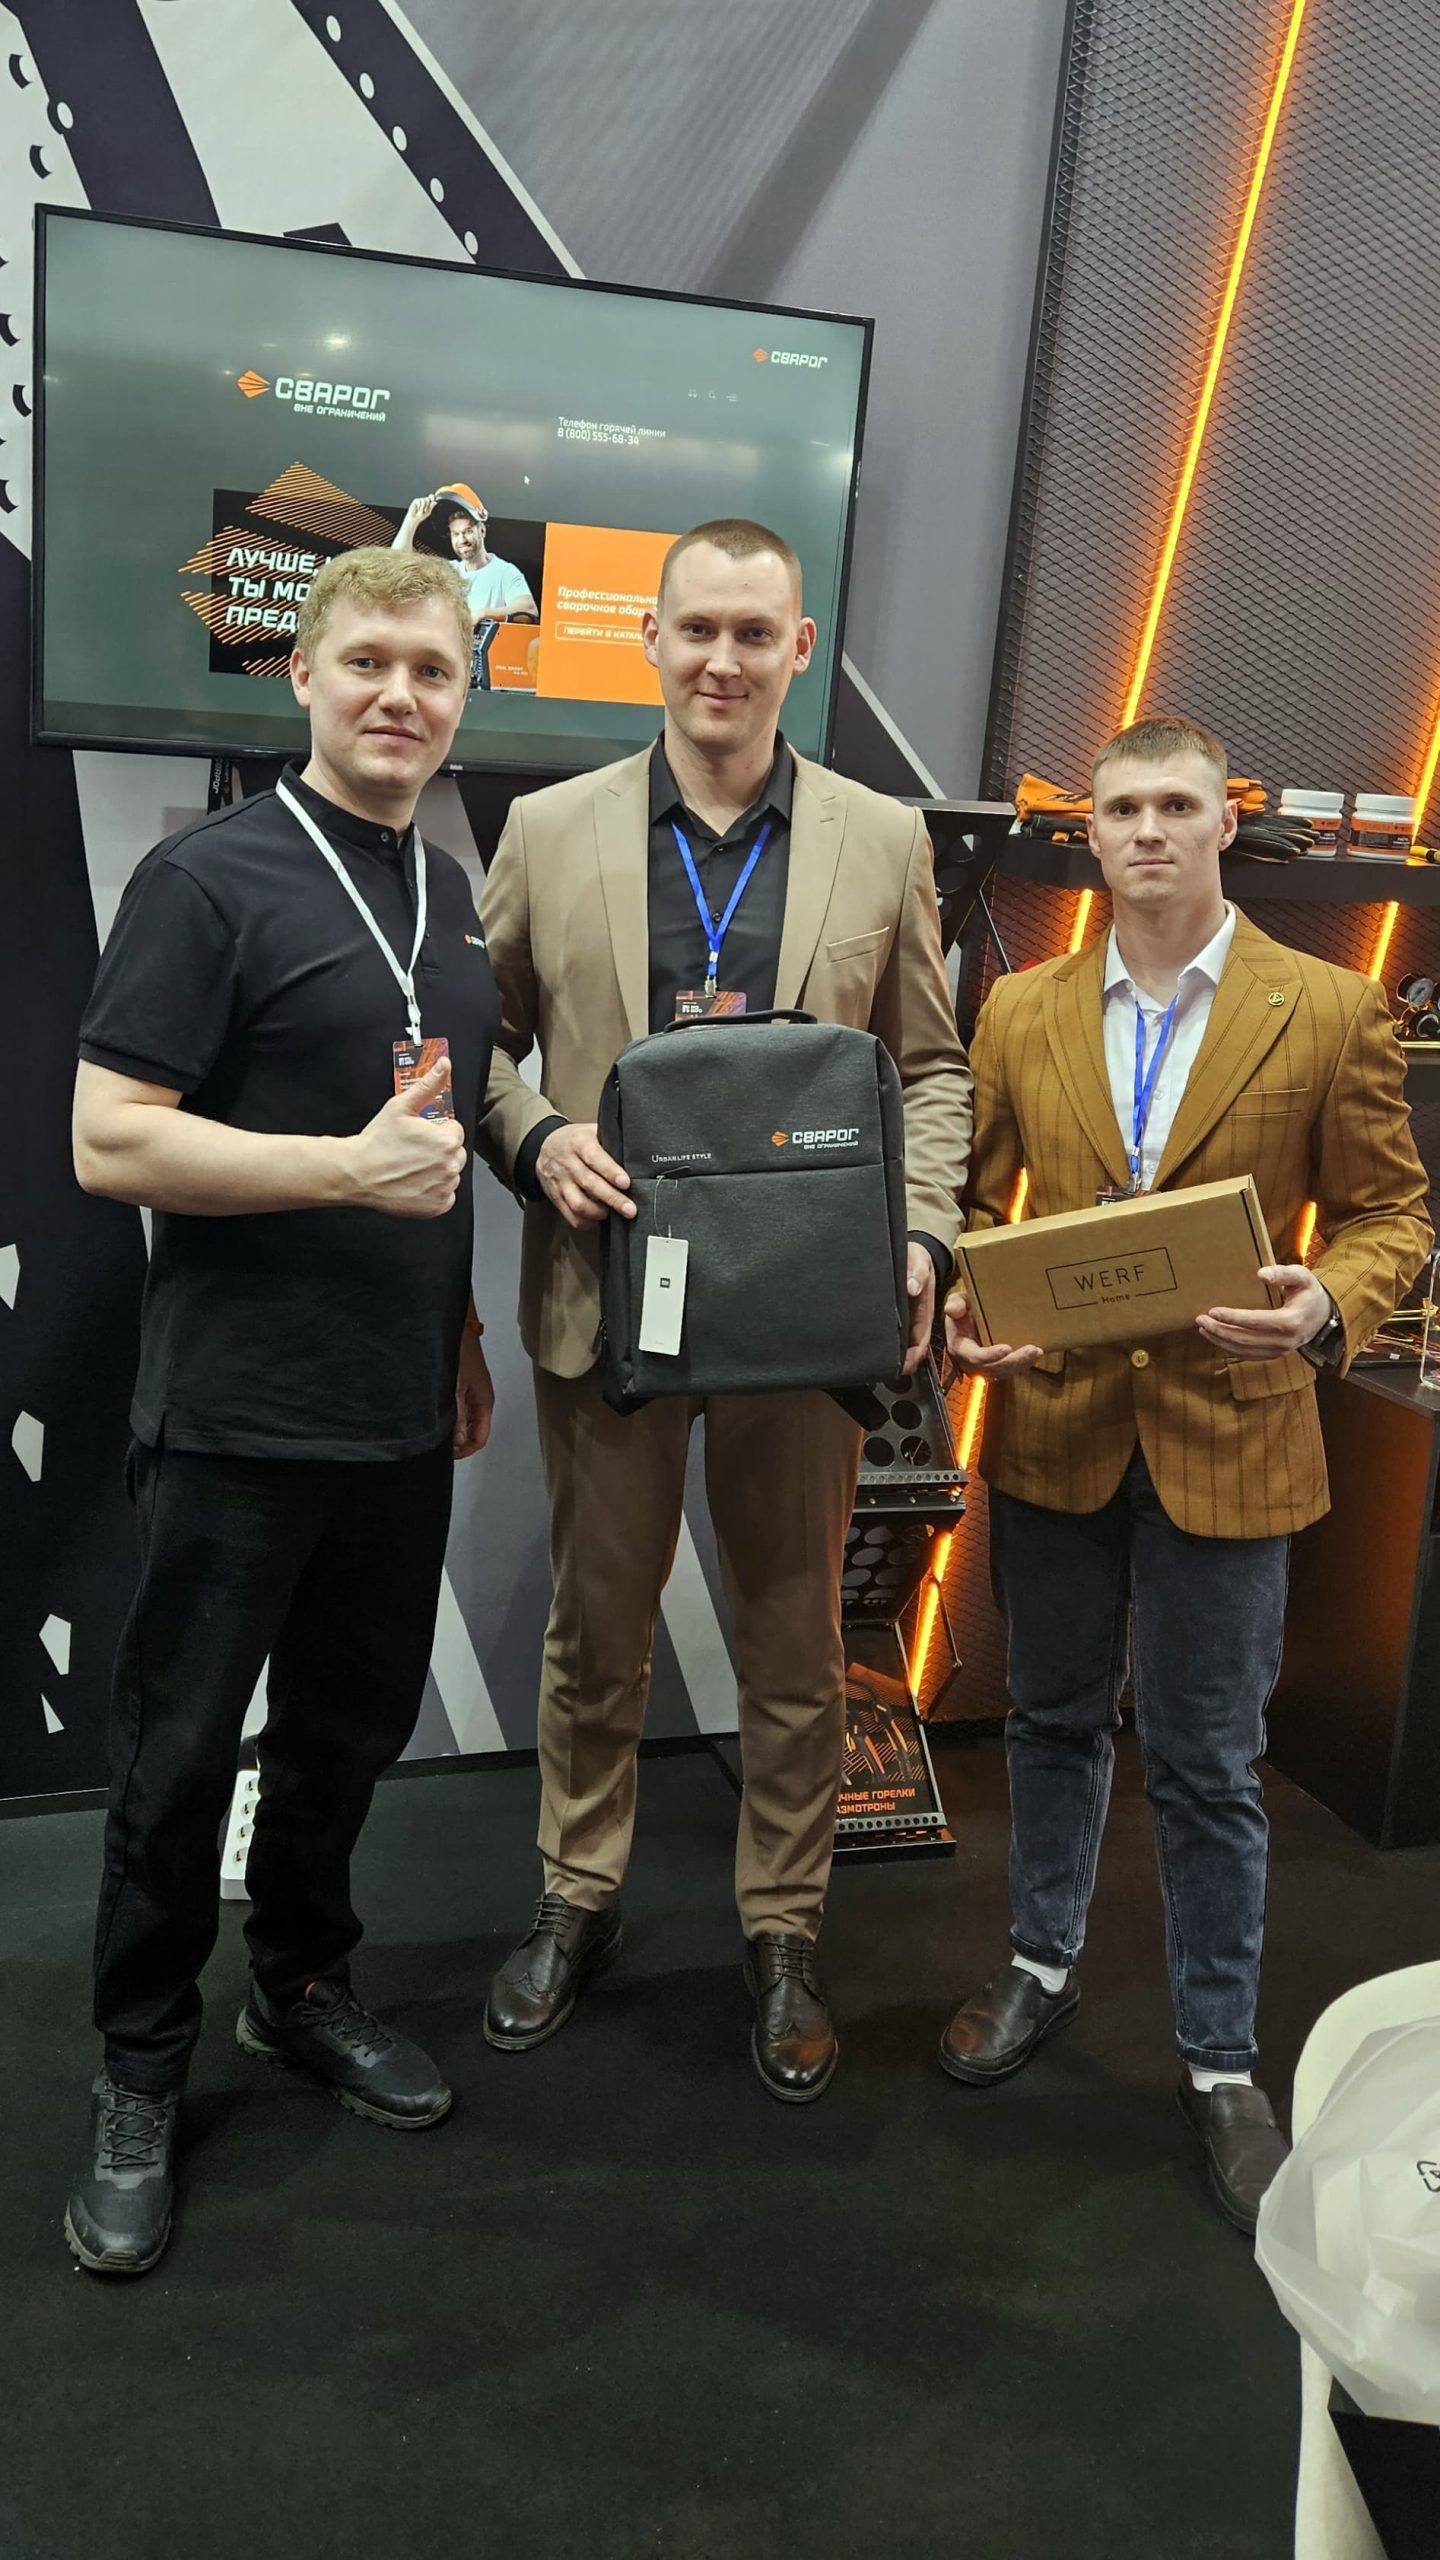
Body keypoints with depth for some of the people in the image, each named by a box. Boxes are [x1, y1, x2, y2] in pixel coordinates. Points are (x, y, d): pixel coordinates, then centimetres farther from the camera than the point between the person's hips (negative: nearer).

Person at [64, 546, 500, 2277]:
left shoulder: (454, 898, 11)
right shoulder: (210, 875, -10)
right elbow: (107, 1141, -16)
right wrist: (349, 1166, -22)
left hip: (402, 1407, 7)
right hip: (238, 1408, -6)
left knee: (356, 1722, 17)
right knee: (181, 1749, 7)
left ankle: (300, 1986, 39)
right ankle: (140, 2075, 26)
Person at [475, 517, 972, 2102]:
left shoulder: (881, 841, 4)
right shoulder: (549, 831, 3)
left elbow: (929, 1068, 7)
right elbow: (482, 1043, 8)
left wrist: (921, 1237, -8)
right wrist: (536, 1142, -12)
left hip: (808, 1311, 0)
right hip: (608, 1299, 0)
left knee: (795, 1645, 11)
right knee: (594, 1631, 14)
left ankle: (782, 1935, 31)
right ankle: (578, 1901, 36)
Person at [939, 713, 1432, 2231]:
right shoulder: (1021, 1013, 4)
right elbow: (978, 1198, 8)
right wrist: (963, 1311, -12)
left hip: (1225, 1436, -2)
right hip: (1052, 1424, 3)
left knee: (1206, 1764, 6)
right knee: (1054, 1716, 18)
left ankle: (1219, 2063, 24)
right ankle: (1043, 1965, 40)